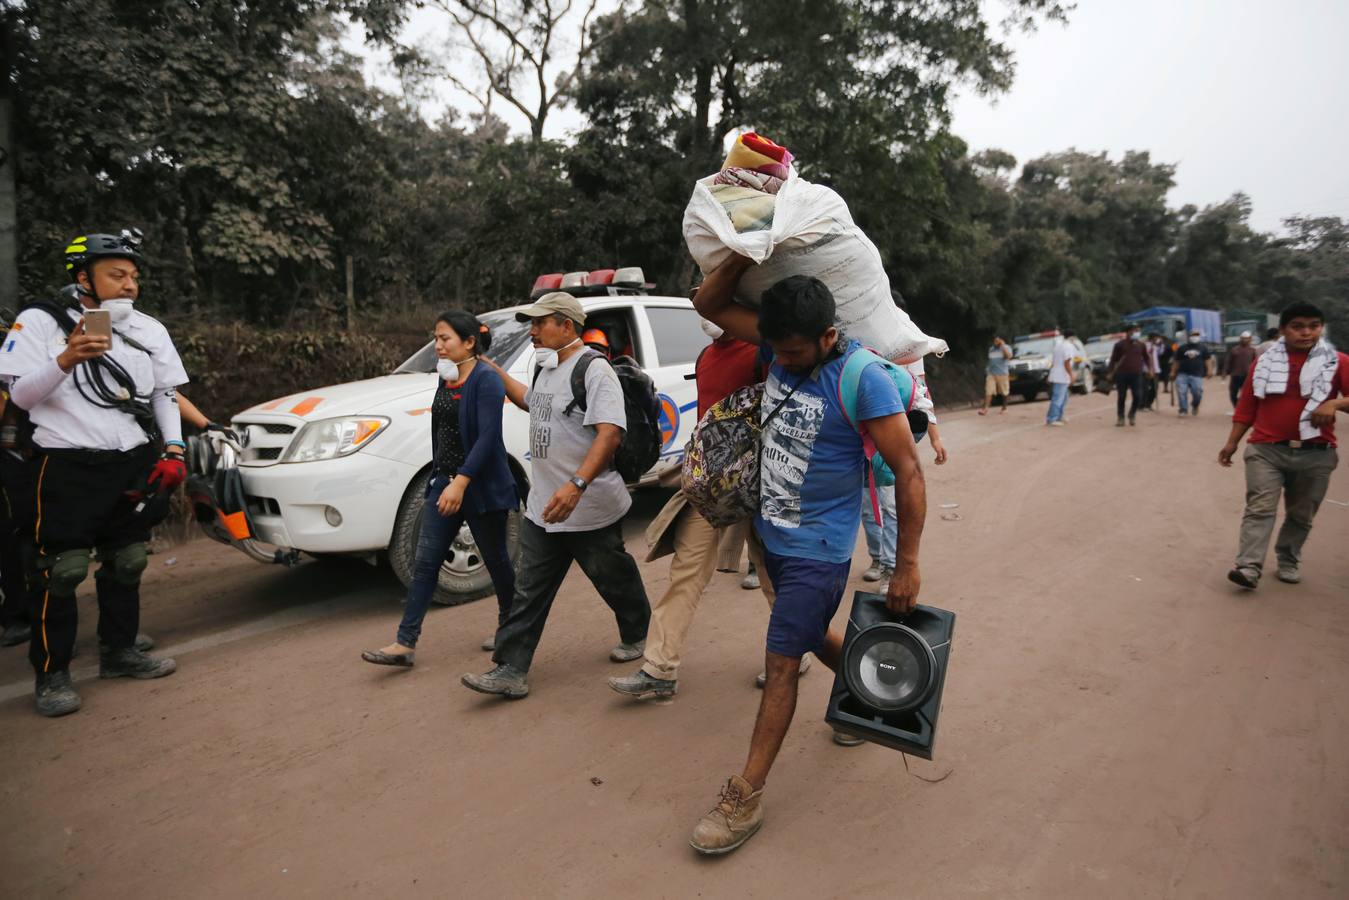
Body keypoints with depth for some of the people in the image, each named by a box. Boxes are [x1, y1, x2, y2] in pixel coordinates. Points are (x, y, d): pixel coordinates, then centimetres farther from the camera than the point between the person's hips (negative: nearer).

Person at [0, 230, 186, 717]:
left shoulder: (149, 330, 12)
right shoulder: (41, 322, 0)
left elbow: (164, 394, 15)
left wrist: (173, 447, 2)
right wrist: (67, 359, -22)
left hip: (135, 464, 5)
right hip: (69, 465, -4)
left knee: (126, 563, 11)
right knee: (63, 571, -5)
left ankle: (119, 651, 25)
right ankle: (51, 674, 6)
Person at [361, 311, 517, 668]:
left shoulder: (487, 380, -14)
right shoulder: (445, 379, 10)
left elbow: (488, 437, -23)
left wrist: (461, 481, -30)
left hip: (481, 486, -7)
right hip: (444, 482, 8)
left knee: (496, 560, 9)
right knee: (425, 562, 2)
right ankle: (405, 643, 5)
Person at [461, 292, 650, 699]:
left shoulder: (594, 370, -17)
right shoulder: (546, 368, 10)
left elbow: (610, 434, -28)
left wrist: (576, 485, -37)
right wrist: (493, 371, 26)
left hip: (591, 510, -8)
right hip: (543, 508, 8)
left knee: (615, 580, 14)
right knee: (529, 592, 6)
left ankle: (635, 637, 38)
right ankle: (511, 669, 11)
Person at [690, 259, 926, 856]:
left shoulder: (863, 378, -22)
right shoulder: (782, 341, -4)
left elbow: (908, 472, -19)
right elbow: (708, 304, 3)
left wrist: (907, 567, -18)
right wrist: (742, 258, -14)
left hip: (818, 547, -7)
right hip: (772, 533, 7)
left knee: (782, 661, -3)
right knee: (811, 636, 23)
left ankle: (745, 798, 8)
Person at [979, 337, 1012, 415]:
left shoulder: (1006, 347, -1)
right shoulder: (991, 349, 14)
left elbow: (1008, 356, -21)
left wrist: (1003, 345, -16)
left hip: (1002, 373, -3)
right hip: (991, 373, 3)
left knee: (1004, 392, 7)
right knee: (988, 391, -10)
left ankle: (1004, 408, 23)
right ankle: (985, 409, -16)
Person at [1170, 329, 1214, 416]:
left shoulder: (1203, 348, 13)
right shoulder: (1182, 348, 11)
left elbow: (1208, 360, 9)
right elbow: (1176, 361, 13)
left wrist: (1210, 370, -4)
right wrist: (1173, 372, 7)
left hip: (1197, 375, 0)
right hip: (1182, 374, 0)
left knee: (1197, 392, -8)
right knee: (1181, 392, -10)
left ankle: (1195, 406, 22)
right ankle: (1183, 409, -1)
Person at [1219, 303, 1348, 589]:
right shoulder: (1265, 362, 5)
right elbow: (1247, 405, 9)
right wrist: (1232, 442, 8)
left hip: (1316, 454, 1)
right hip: (1266, 449, 0)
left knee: (1301, 515, 11)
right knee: (1260, 508, -10)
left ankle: (1288, 561, 29)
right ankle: (1249, 568, -16)